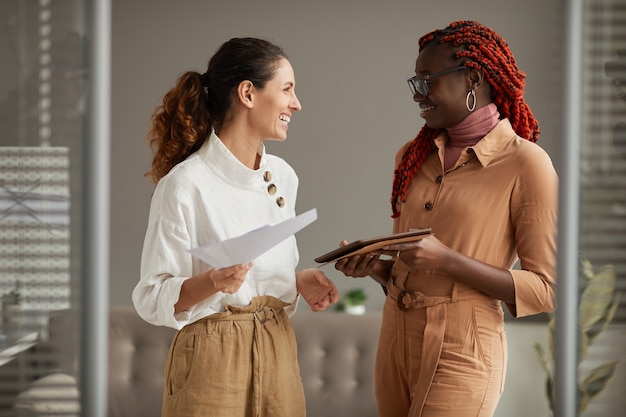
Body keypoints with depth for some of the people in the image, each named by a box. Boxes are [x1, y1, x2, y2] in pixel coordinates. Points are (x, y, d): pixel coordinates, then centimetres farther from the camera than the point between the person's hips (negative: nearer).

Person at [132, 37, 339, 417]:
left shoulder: (283, 176, 7)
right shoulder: (185, 184, -14)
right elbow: (152, 300, -12)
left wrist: (300, 282, 0)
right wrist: (213, 282, -29)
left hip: (278, 357, 6)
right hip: (213, 359, -6)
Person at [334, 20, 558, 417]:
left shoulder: (525, 164, -9)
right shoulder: (413, 157, 9)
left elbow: (546, 288, -11)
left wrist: (446, 261, -19)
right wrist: (373, 267, -2)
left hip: (460, 352, -6)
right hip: (396, 339, 6)